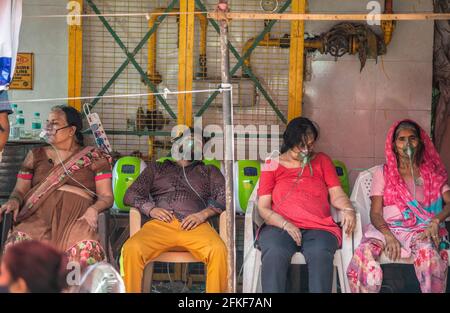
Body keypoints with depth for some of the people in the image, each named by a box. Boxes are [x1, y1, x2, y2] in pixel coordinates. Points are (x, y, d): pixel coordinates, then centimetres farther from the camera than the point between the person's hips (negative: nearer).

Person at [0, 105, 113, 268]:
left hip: (76, 217, -2)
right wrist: (14, 201, -3)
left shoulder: (94, 158, 17)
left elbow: (106, 197, 11)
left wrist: (94, 209, -11)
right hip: (39, 216, 2)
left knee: (86, 249, -38)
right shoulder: (36, 156, 25)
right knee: (18, 243, -34)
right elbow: (20, 190, 21)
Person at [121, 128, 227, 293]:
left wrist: (204, 214, -6)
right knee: (131, 248, -33)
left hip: (194, 225, 0)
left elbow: (224, 197, 14)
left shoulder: (209, 171, 31)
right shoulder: (156, 168, 32)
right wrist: (150, 209, -1)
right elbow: (130, 195, 21)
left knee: (218, 251, -35)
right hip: (160, 223, 1)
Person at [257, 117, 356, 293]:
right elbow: (263, 208, 8)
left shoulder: (322, 161, 22)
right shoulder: (273, 165, 16)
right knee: (274, 254, -36)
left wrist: (348, 209, -10)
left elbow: (337, 195, 13)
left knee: (320, 255, -35)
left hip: (318, 227, 1)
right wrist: (285, 224, -10)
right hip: (280, 227, -1)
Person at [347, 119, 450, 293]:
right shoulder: (383, 173, 16)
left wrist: (435, 221, -19)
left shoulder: (432, 173, 18)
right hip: (386, 228, 0)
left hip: (421, 231, 0)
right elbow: (375, 213, 5)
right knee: (365, 252, -33)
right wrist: (389, 236, -15)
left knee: (427, 250, -37)